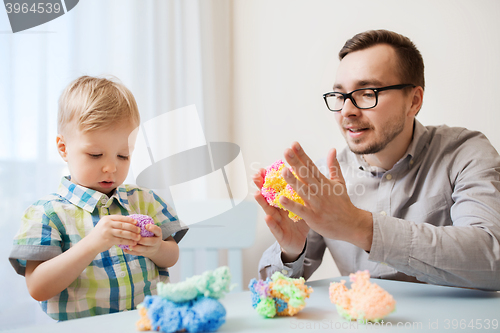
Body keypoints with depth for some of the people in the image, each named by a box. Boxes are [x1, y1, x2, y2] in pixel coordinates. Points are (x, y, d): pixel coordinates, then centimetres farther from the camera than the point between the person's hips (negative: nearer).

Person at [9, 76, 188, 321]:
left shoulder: (143, 200, 11)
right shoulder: (45, 213, -1)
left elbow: (172, 258, 13)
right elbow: (37, 289, -9)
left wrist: (156, 249, -9)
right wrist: (92, 244, -20)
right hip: (80, 327, -2)